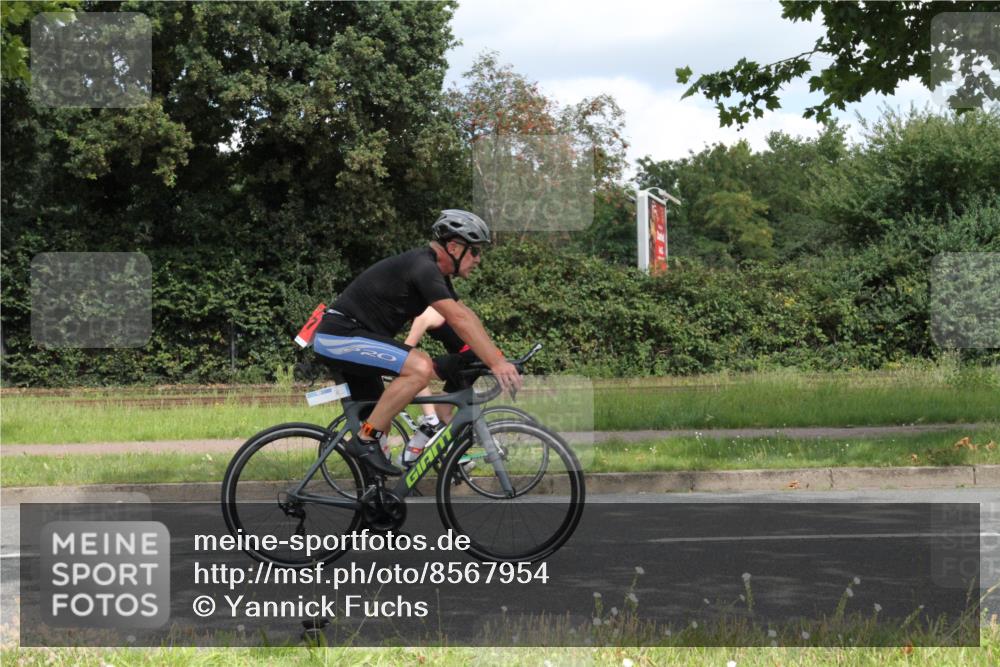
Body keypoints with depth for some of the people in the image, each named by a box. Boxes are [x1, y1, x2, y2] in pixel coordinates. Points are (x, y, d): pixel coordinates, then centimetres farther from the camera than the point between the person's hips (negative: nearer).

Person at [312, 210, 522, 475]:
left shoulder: (434, 272, 13)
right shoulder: (423, 268, -18)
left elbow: (467, 316, 14)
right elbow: (459, 321, -26)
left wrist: (498, 358, 5)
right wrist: (496, 363, -29)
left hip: (337, 338, 11)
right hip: (341, 336, -11)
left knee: (379, 420, 14)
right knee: (421, 367, -25)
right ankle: (366, 441, -18)